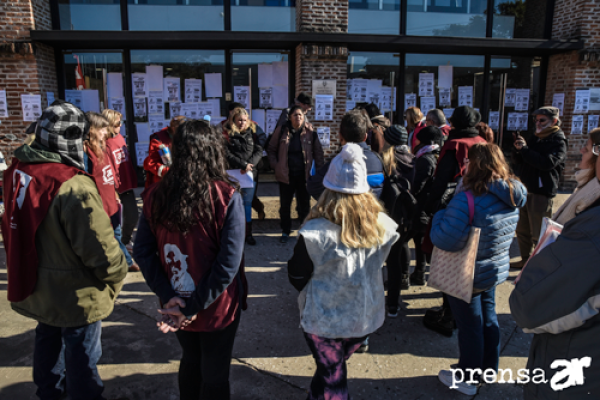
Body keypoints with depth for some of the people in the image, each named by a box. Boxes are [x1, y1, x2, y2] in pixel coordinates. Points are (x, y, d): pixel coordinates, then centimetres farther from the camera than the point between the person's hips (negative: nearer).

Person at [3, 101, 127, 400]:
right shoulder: (74, 186, -31)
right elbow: (101, 248, -29)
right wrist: (116, 279, -9)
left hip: (34, 288, 8)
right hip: (75, 296, -8)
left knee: (48, 342, 29)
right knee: (81, 356, 12)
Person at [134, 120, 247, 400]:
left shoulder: (155, 196, -8)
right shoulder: (227, 198, -20)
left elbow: (142, 251, -7)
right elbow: (229, 262, -24)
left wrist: (167, 297, -9)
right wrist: (194, 307, -17)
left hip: (177, 304, 4)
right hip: (218, 307, -4)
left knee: (190, 360, 29)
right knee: (215, 375, 19)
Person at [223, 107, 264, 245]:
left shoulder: (252, 133, 9)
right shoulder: (226, 133, -1)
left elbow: (259, 151, 4)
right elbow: (227, 154, -8)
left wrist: (250, 164, -11)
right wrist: (243, 165, -14)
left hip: (250, 173, 3)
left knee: (248, 204, 9)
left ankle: (248, 233, 17)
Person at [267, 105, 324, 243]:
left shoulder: (310, 133, -1)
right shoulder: (281, 131, -2)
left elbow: (318, 154, 5)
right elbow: (271, 150, 7)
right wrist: (275, 166, -3)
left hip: (304, 175, 0)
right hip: (286, 175, 0)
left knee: (304, 205, 9)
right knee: (285, 205, 11)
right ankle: (286, 231, 28)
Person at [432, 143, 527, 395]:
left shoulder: (468, 200, -30)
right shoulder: (512, 197, -3)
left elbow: (445, 239, -32)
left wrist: (439, 216, -15)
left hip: (468, 275, -7)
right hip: (497, 270, 7)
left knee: (469, 326, 8)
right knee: (488, 318, 23)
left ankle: (467, 380, 27)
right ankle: (489, 368, 42)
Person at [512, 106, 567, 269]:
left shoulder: (558, 142, -6)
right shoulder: (534, 139, 16)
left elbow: (548, 163, -23)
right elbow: (518, 161, 16)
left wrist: (525, 149, -21)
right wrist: (517, 149, -5)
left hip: (542, 193, -7)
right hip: (525, 189, 8)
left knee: (539, 234, -4)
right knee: (522, 230, 15)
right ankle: (526, 259, 29)